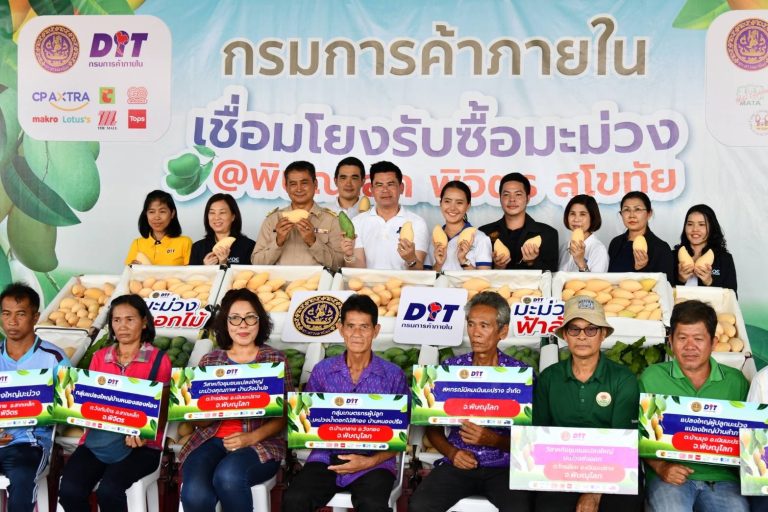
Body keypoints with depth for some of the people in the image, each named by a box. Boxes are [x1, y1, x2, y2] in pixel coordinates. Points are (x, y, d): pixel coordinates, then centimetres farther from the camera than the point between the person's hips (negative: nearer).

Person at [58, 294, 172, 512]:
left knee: (108, 490, -30)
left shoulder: (159, 360, 3)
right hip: (97, 439, 3)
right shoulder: (99, 357, 14)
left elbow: (161, 413, 1)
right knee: (69, 490, -24)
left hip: (141, 444, -3)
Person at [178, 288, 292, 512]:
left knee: (227, 476, -35)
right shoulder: (209, 361, 13)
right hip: (211, 440, 2)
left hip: (260, 443, -2)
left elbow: (283, 416, 2)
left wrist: (252, 438, -16)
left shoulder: (276, 360, 7)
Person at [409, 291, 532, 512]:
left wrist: (492, 440, -18)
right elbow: (433, 427, 12)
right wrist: (451, 452, -8)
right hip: (458, 463, 2)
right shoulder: (449, 368, 7)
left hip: (503, 466, -1)